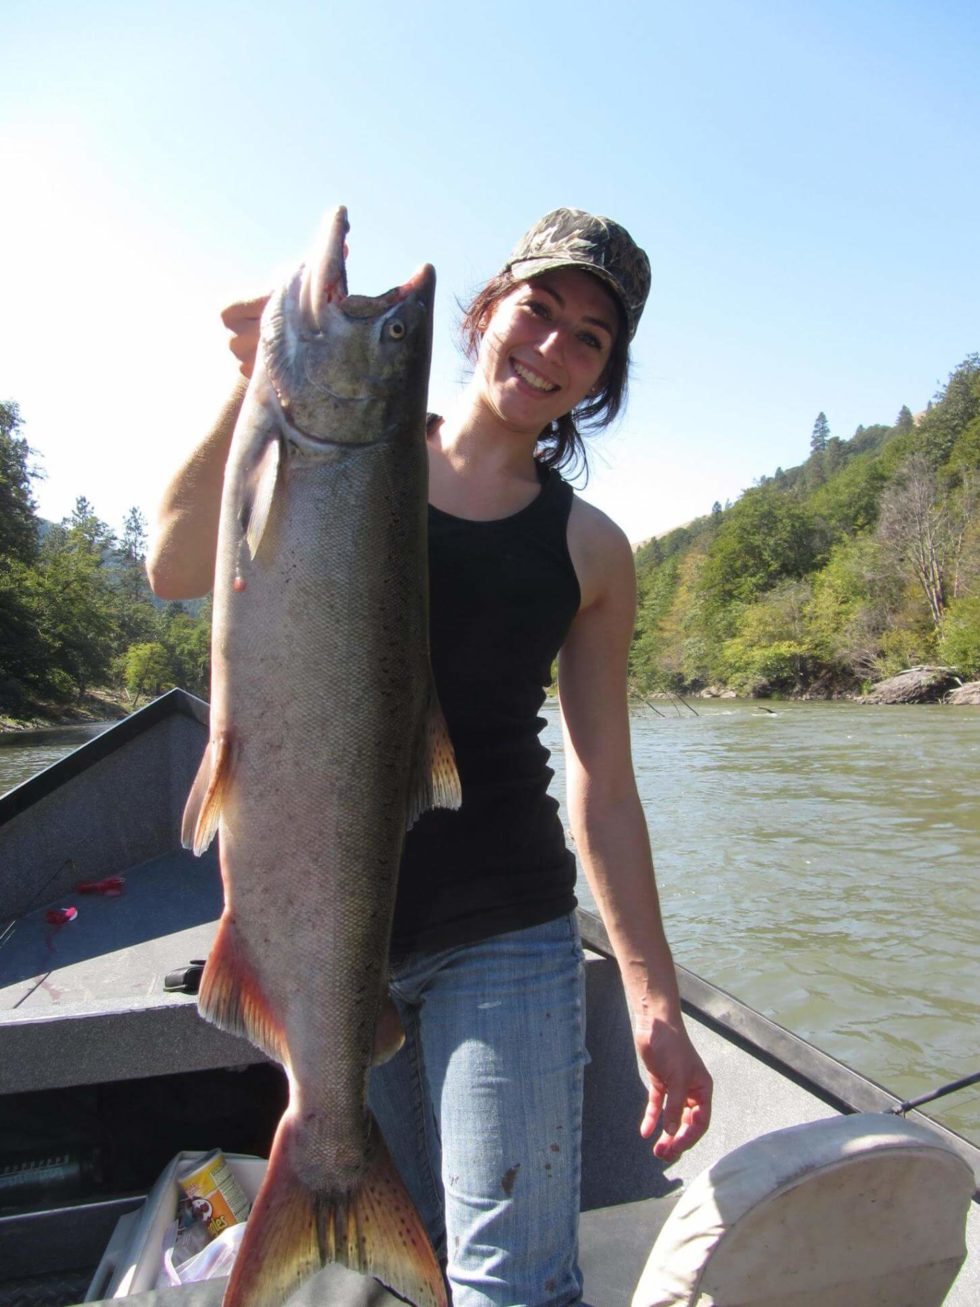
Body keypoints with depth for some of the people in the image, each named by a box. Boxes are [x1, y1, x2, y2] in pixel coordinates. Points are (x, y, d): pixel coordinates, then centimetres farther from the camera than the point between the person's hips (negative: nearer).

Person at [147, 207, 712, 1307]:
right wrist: (256, 384, -19)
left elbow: (603, 793, 2)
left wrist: (654, 1002, 0)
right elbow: (175, 571, -8)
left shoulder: (590, 552, 2)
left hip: (504, 937, 0)